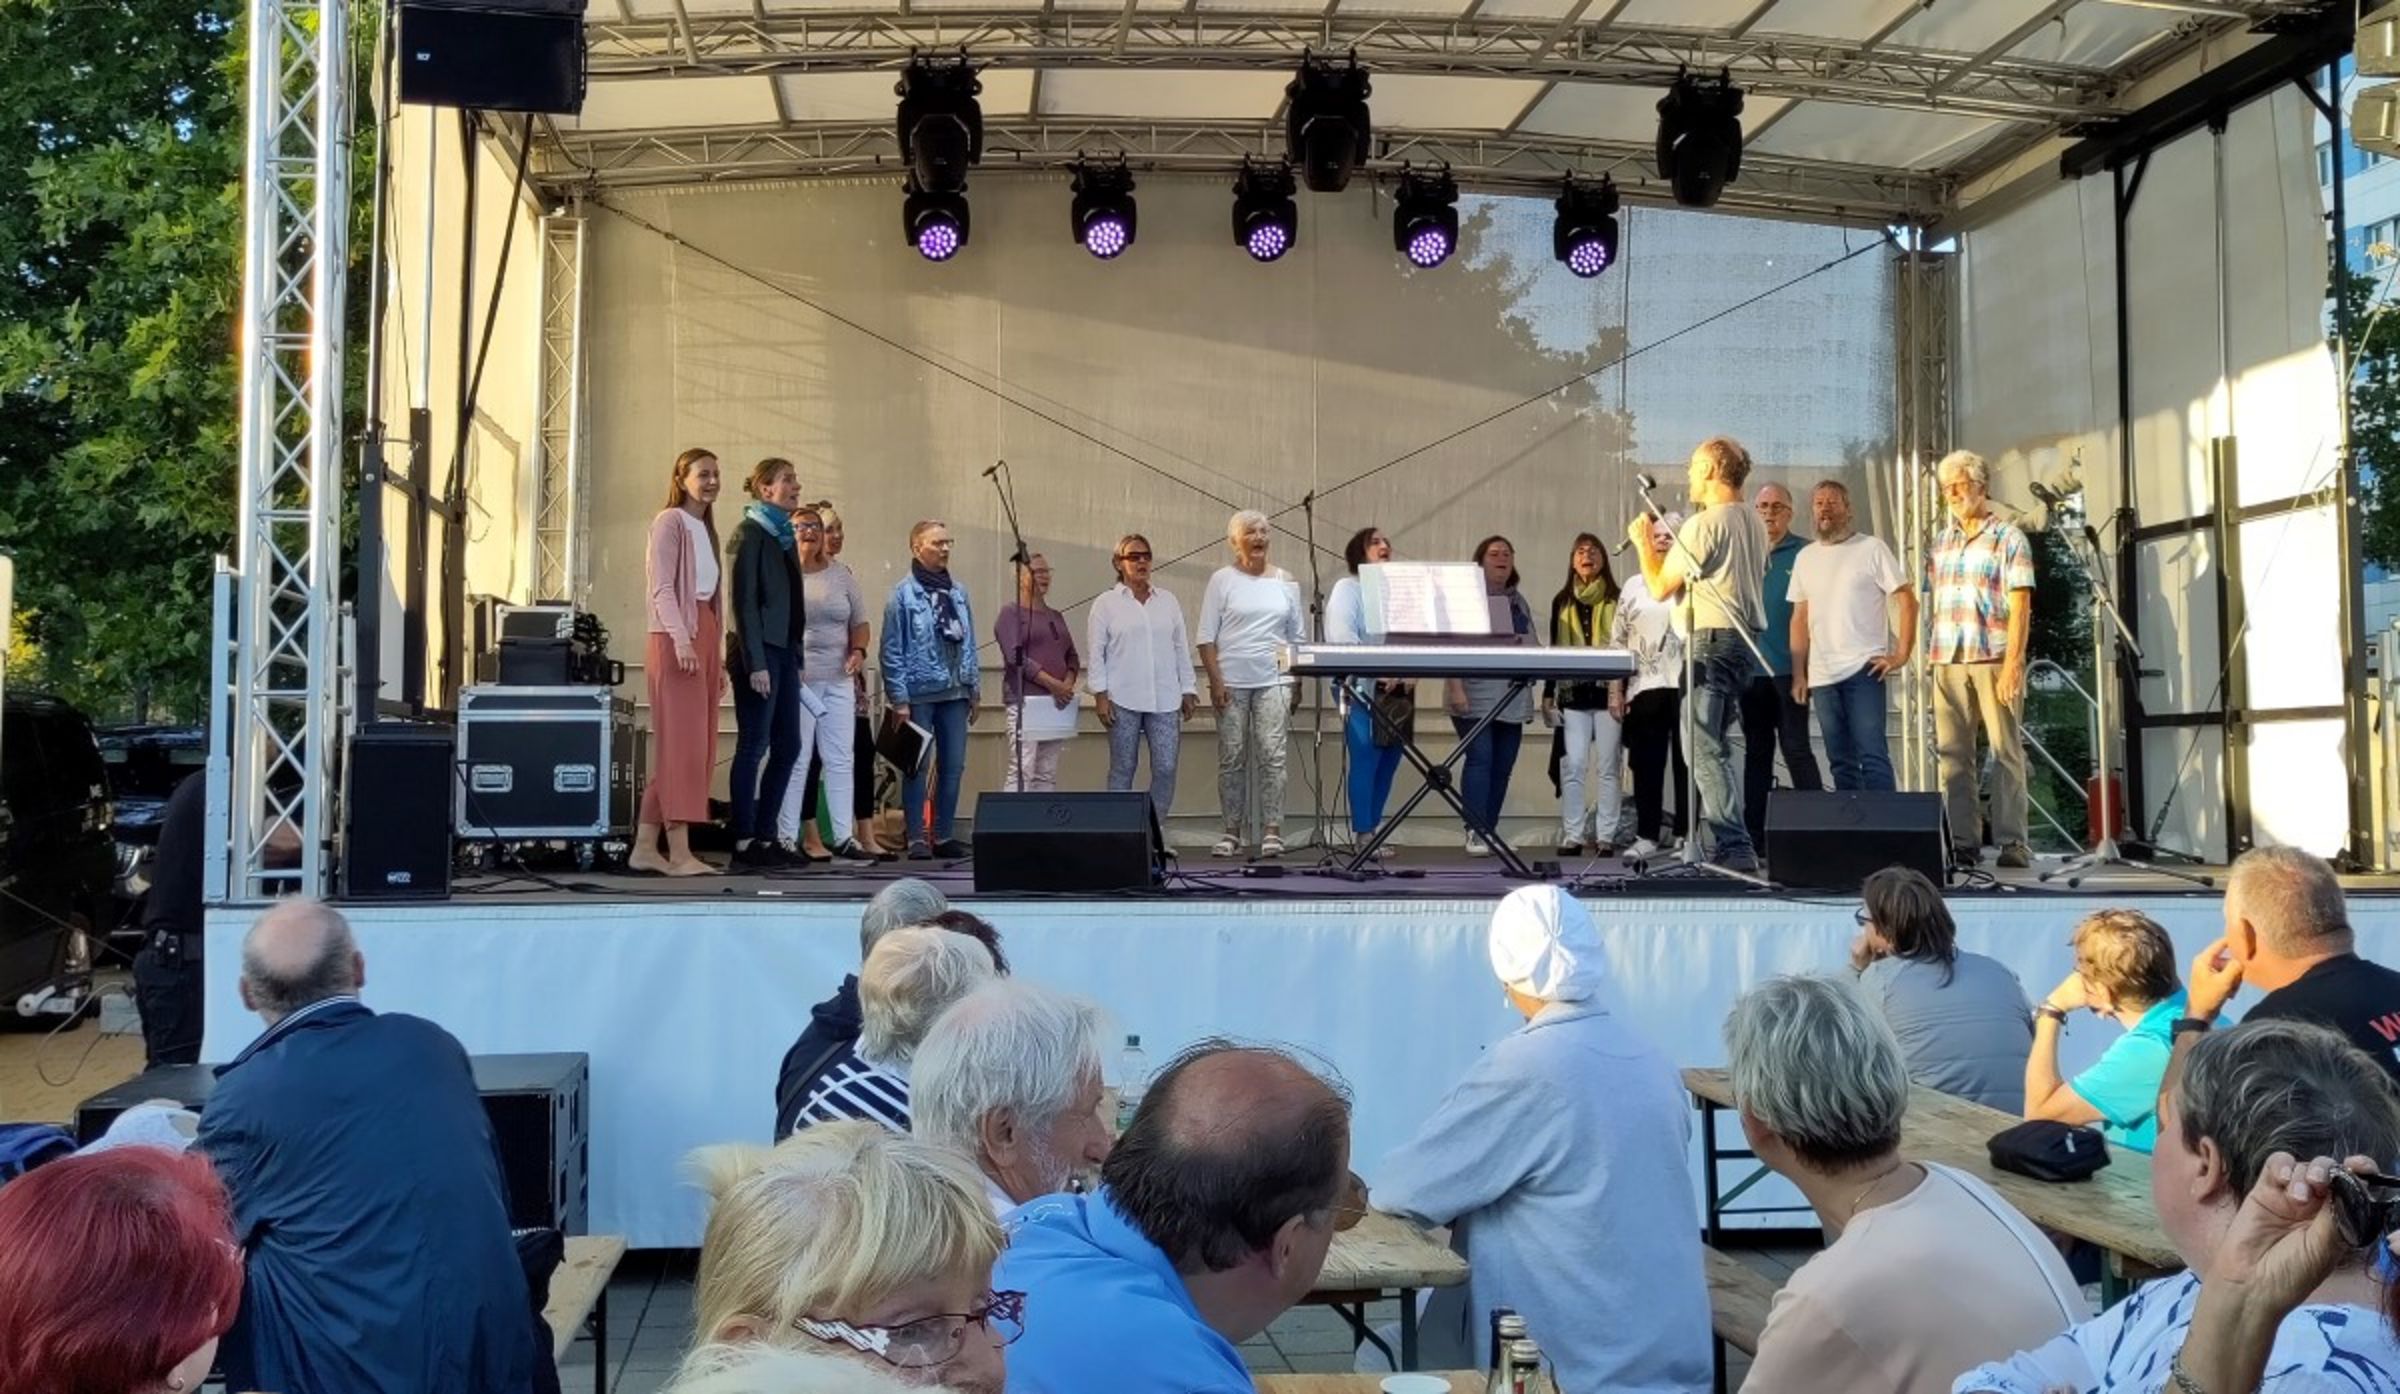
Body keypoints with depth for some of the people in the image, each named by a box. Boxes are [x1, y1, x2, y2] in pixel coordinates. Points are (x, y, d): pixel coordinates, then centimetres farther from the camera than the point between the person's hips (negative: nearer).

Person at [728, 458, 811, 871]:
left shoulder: (785, 535, 17)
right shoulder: (750, 533, -6)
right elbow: (744, 601, -13)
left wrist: (797, 658, 13)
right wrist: (755, 663, -18)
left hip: (784, 652, 8)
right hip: (760, 654, -8)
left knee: (789, 747, 8)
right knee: (753, 747, -4)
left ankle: (764, 838, 16)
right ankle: (744, 845, 2)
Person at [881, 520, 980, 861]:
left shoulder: (958, 592, 11)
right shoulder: (904, 593, -5)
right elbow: (892, 651, -8)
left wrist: (974, 688, 12)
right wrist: (898, 700, -11)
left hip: (955, 692, 5)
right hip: (919, 694, -5)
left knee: (953, 767, 7)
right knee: (917, 768, 1)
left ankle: (944, 835, 17)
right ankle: (916, 839, 6)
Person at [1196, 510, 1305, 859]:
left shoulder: (1285, 581, 11)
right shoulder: (1223, 579, 3)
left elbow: (1298, 636, 15)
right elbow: (1206, 636, 0)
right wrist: (1215, 680, -8)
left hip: (1273, 680, 1)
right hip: (1232, 682, -1)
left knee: (1272, 755, -6)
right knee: (1231, 758, 2)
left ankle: (1271, 831, -3)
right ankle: (1233, 831, 10)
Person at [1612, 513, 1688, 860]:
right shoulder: (1633, 585, 13)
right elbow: (1618, 641, 11)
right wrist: (1615, 689, 5)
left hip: (1684, 685, -2)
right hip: (1644, 686, 3)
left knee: (1685, 761, 2)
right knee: (1646, 764, 3)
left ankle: (1684, 834, 7)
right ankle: (1647, 835, 8)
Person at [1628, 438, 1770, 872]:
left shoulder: (1704, 524, -13)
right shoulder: (1754, 523, 14)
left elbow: (1660, 587, -7)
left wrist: (1644, 545, 9)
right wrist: (1669, 553, 27)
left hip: (1710, 640, -9)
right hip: (1746, 640, 9)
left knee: (1705, 749, -9)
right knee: (1712, 746, 17)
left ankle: (1735, 848, -14)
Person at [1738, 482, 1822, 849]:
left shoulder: (1805, 553, 1)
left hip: (1789, 667, -4)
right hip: (1751, 668, 4)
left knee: (1796, 748, -7)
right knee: (1756, 751, 9)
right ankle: (1754, 833, 13)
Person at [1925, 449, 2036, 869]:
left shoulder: (2008, 537, 2)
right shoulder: (1941, 541, 16)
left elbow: (2020, 604, -5)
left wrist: (2013, 662, -14)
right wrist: (1930, 655, 8)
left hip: (1994, 658, -5)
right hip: (1947, 661, 5)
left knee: (2006, 752, -2)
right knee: (1952, 754, 3)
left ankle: (2012, 842, 0)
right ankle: (1962, 842, 7)